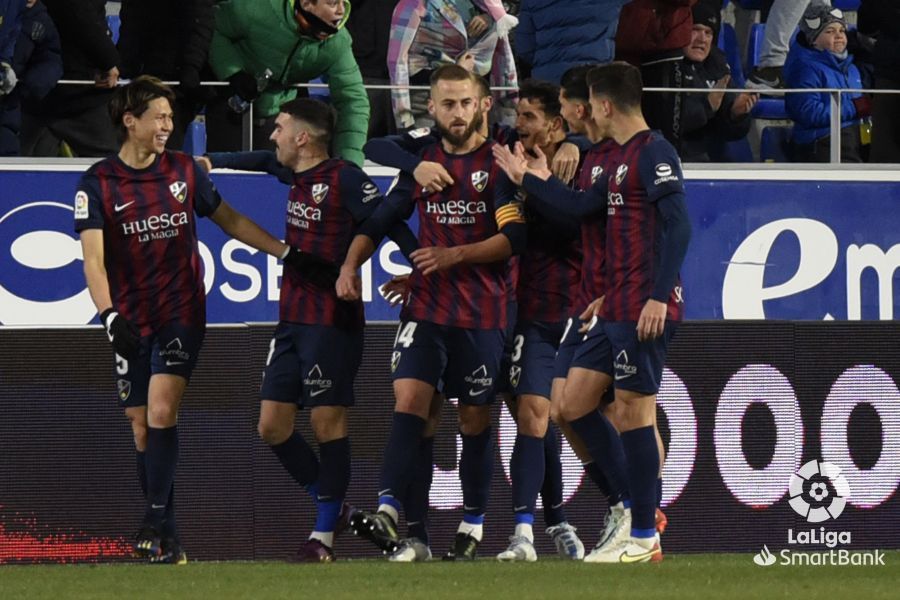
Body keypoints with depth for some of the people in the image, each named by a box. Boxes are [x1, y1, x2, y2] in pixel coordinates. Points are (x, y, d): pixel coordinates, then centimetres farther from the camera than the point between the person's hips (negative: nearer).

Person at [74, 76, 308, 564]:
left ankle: (157, 523, -15)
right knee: (142, 427, 5)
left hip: (182, 313, 0)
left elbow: (228, 219, 17)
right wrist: (109, 316, -29)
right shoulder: (97, 184, -5)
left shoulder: (183, 170, 4)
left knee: (161, 411, -17)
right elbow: (93, 257, -14)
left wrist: (284, 251, 10)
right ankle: (161, 530, 18)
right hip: (132, 321, 0)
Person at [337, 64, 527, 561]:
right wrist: (351, 264, 2)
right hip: (425, 308, 3)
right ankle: (387, 511, -24)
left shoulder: (497, 162, -3)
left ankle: (473, 525, 15)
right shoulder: (421, 160, 10)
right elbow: (380, 220, 17)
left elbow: (515, 236, -11)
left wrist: (456, 254, -20)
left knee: (475, 418, 4)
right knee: (409, 399, -14)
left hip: (481, 312, -3)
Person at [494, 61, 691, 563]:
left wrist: (659, 296, -24)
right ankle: (638, 507, 15)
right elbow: (583, 206, 28)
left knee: (633, 408, -6)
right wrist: (528, 179, 37)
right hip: (615, 309, 10)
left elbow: (677, 226, -19)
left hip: (643, 309, -10)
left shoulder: (654, 152, -11)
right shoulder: (624, 158, 18)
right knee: (575, 399, 11)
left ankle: (644, 537, -1)